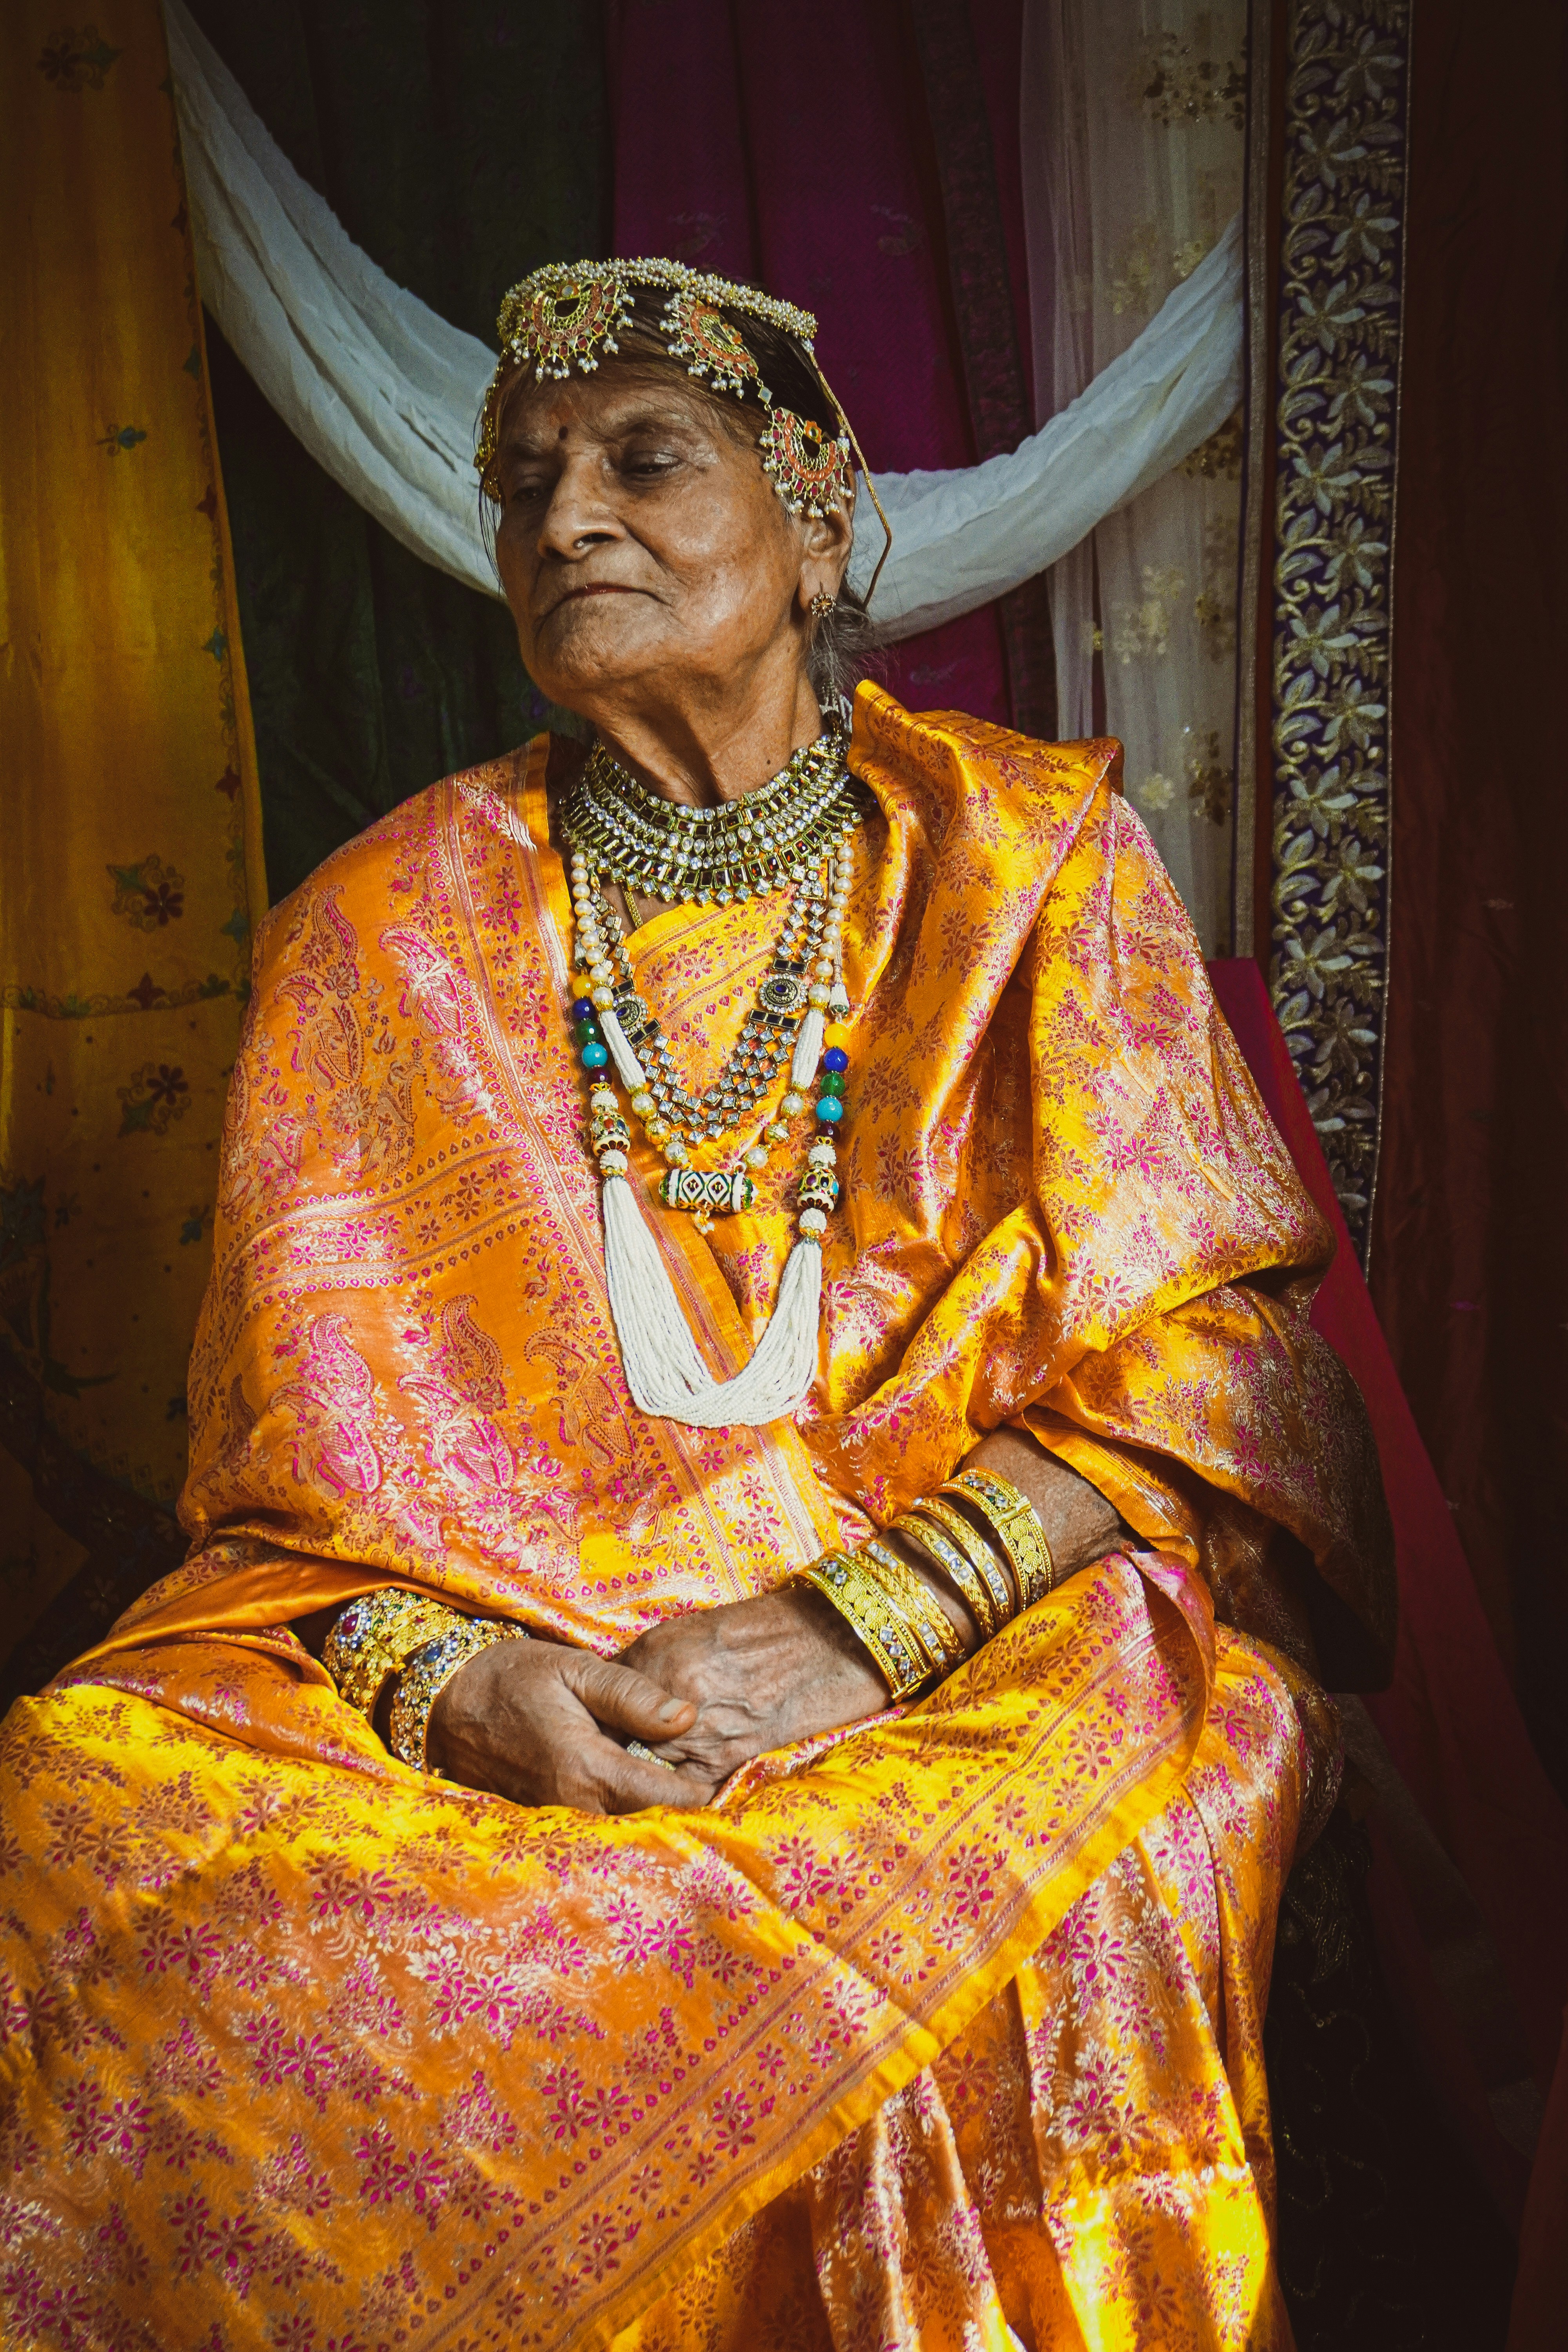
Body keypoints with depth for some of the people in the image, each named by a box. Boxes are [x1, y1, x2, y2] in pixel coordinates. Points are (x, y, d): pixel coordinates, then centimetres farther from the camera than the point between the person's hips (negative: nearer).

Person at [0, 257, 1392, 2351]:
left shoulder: (1035, 859, 4)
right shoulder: (390, 928, 8)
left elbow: (1198, 1341, -2)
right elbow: (312, 1414, 4)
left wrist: (850, 1630, -16)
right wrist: (453, 1673, -18)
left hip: (987, 1627, -1)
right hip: (492, 1622, 2)